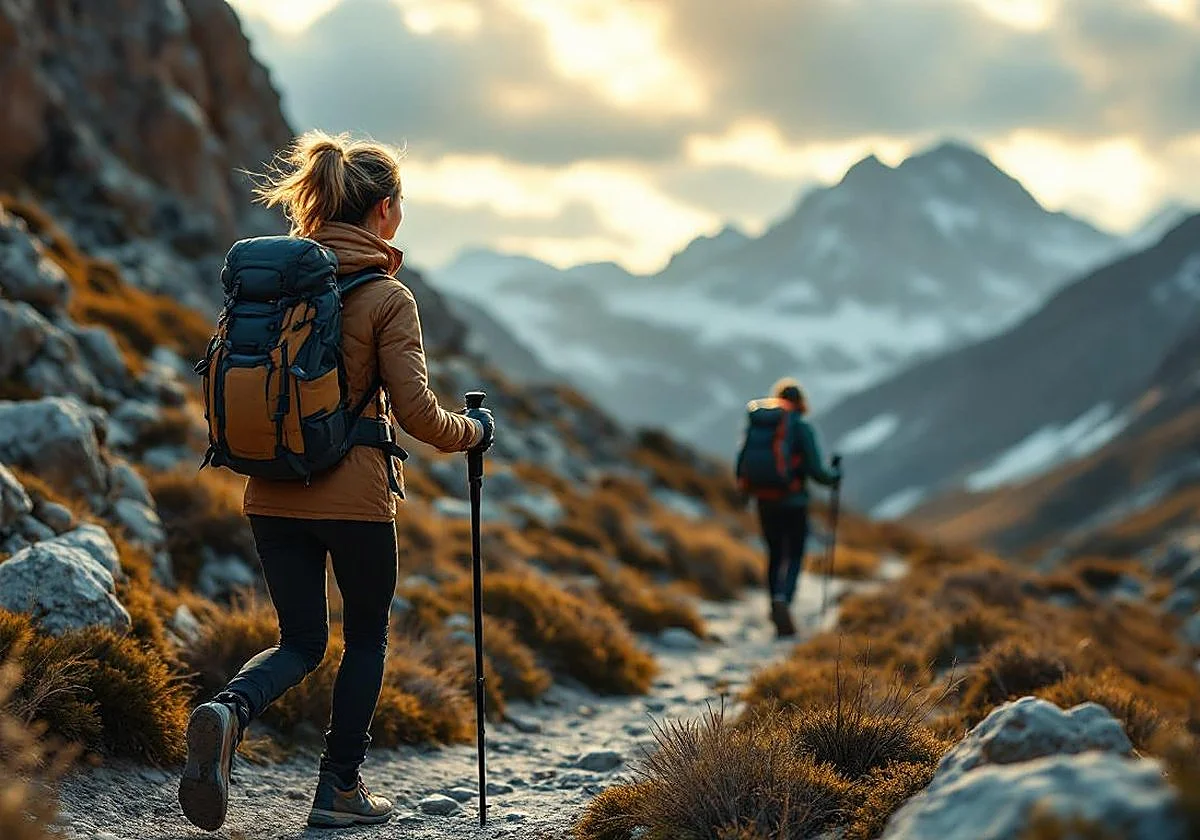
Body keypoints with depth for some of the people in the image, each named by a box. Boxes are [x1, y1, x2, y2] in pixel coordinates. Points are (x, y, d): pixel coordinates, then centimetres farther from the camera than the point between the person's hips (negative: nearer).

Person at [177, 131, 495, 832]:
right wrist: (475, 431, 7)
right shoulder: (387, 297, -10)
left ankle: (231, 710, -15)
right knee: (367, 636, 17)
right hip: (354, 495, -5)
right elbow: (417, 413, -12)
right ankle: (341, 788, 20)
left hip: (272, 493, 5)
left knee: (303, 641, 16)